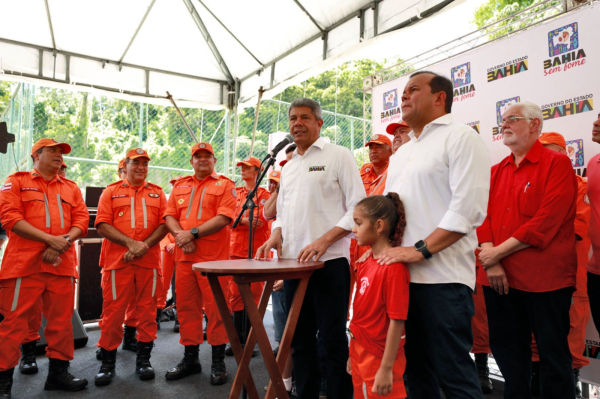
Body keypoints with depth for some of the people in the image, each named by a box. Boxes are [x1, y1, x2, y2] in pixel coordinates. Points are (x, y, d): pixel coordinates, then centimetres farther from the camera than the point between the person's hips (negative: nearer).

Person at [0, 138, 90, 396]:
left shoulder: (71, 188, 18)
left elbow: (81, 220, 9)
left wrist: (63, 243, -11)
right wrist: (50, 239, -16)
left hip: (62, 264, 4)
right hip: (24, 263, -3)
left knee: (61, 320, 7)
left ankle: (58, 373, 19)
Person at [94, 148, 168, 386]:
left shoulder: (157, 193, 13)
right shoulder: (111, 192, 9)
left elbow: (164, 224, 4)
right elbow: (102, 225, -2)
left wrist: (144, 246, -11)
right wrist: (131, 243, -14)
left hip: (149, 261, 1)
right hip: (118, 261, -1)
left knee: (147, 310, 6)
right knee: (113, 310, 2)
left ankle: (143, 359, 18)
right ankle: (108, 362, 16)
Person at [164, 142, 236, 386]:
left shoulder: (224, 185, 2)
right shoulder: (180, 186, 17)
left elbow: (224, 218, -11)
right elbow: (170, 216, 10)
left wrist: (193, 233, -15)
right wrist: (180, 235, -10)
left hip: (214, 257, -5)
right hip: (184, 256, 5)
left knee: (216, 308, -1)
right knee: (186, 308, 10)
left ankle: (218, 362, 12)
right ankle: (190, 359, 24)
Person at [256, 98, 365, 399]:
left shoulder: (338, 156, -2)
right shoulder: (288, 167, 18)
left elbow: (358, 208, -8)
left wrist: (324, 240, -18)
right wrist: (276, 235, 2)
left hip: (329, 261, -6)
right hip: (293, 262, 7)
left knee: (333, 338, 1)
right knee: (300, 337, 14)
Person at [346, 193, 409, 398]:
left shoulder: (394, 267, -21)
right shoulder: (366, 264, 3)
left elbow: (397, 321, -21)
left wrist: (386, 368, -18)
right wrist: (353, 354, 13)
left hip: (379, 359, -7)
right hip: (361, 355, 8)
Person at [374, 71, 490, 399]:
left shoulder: (461, 138, -3)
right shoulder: (401, 154, 21)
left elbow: (468, 208, -15)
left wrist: (420, 250, -20)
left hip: (443, 276, -7)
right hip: (401, 273, 8)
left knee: (452, 371, 1)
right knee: (415, 368, 16)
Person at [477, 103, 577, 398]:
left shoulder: (557, 164, -5)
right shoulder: (496, 171, 12)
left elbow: (548, 220, -16)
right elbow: (484, 215, 3)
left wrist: (498, 252, -16)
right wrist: (490, 260, -11)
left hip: (544, 279, -5)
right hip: (499, 278, 6)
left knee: (553, 352, 9)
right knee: (506, 348, 16)